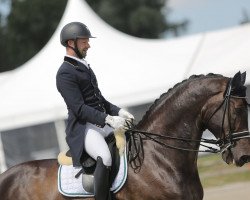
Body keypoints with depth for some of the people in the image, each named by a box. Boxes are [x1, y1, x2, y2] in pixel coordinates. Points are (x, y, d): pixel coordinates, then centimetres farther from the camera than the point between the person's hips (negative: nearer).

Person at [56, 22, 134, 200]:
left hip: (103, 123, 10)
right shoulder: (65, 73, -10)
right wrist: (108, 119, -25)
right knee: (105, 158, -34)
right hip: (83, 128, -10)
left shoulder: (85, 67, 21)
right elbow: (79, 108, -18)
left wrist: (118, 111, 6)